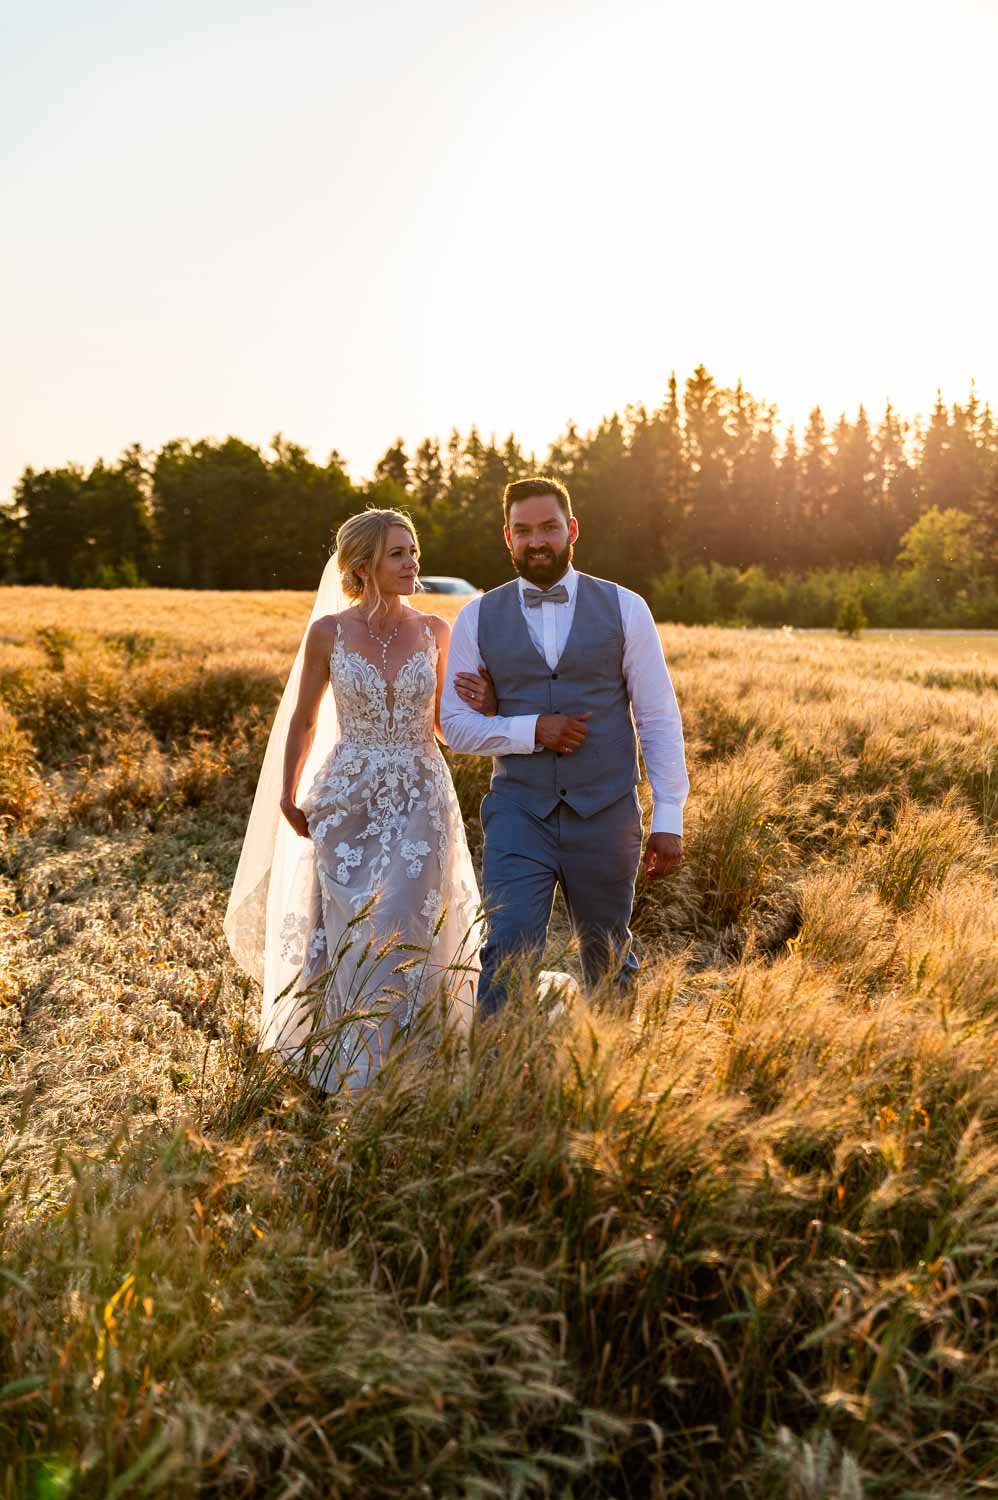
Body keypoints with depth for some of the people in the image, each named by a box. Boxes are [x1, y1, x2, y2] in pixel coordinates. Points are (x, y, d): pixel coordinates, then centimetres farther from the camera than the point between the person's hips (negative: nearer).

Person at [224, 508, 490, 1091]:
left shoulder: (435, 631, 2)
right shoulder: (328, 631, -3)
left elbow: (445, 723, 10)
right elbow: (302, 721, 8)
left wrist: (482, 708, -11)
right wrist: (287, 796, 6)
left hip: (422, 798, 1)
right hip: (346, 797, 0)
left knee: (405, 931, -4)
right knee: (349, 933, 7)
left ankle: (391, 1065, 16)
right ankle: (347, 1063, 31)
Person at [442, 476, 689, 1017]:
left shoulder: (624, 608, 0)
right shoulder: (477, 618, 2)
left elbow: (659, 718, 0)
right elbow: (454, 724, 3)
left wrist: (669, 819, -4)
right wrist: (531, 730, -13)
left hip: (605, 815, 0)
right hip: (518, 814, 0)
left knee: (610, 964, 15)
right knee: (508, 956, -10)